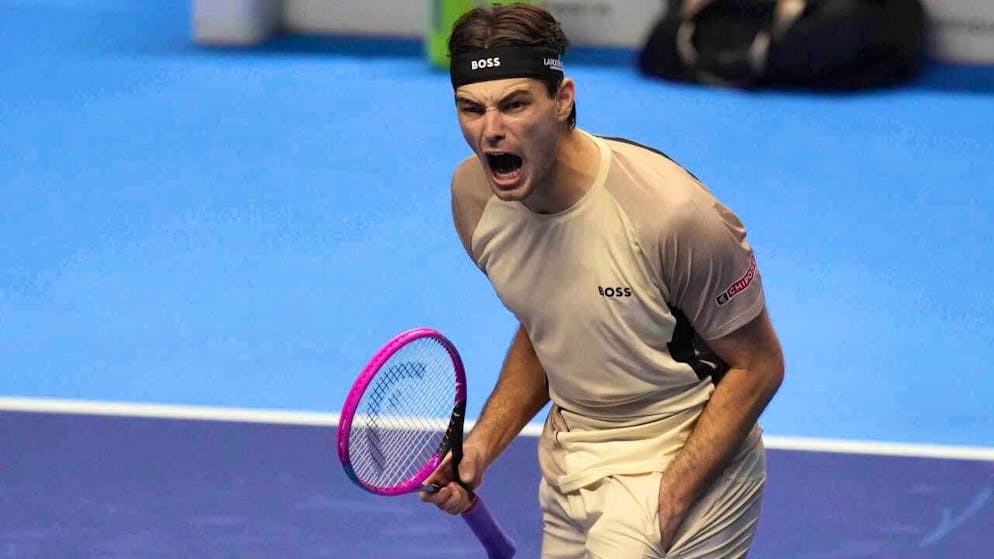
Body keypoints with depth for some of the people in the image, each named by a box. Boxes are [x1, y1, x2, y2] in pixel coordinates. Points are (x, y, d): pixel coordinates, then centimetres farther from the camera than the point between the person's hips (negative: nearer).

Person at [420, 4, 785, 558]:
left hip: (681, 458, -6)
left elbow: (756, 366, -14)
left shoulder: (672, 212, -25)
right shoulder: (474, 196, -5)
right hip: (568, 464, 6)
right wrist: (482, 446, -1)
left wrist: (668, 500, -20)